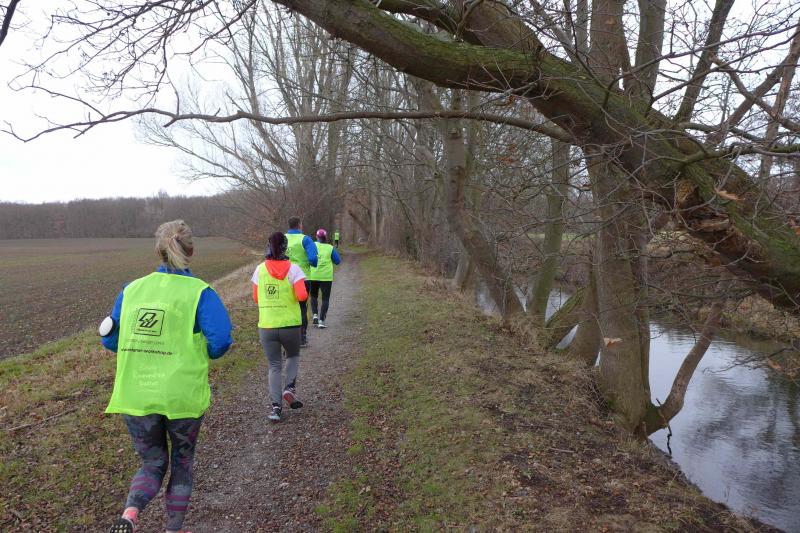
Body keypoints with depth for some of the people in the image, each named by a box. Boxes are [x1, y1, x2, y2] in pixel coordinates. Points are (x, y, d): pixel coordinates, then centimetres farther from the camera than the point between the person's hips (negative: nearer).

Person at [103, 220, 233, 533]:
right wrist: (199, 355, 2)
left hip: (135, 397, 3)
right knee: (182, 463, 22)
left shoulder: (132, 289, 3)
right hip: (183, 397, -2)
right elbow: (220, 339, -18)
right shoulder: (199, 292, -9)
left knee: (152, 463, 20)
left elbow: (111, 340, 9)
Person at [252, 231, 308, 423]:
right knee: (293, 356, 26)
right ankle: (290, 387, 5)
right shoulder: (293, 269, -7)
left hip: (266, 326, 2)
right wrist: (297, 296, 6)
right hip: (290, 325, -1)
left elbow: (256, 298, 6)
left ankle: (276, 407, 5)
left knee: (274, 366, 12)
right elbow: (302, 295, -16)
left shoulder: (260, 269, 1)